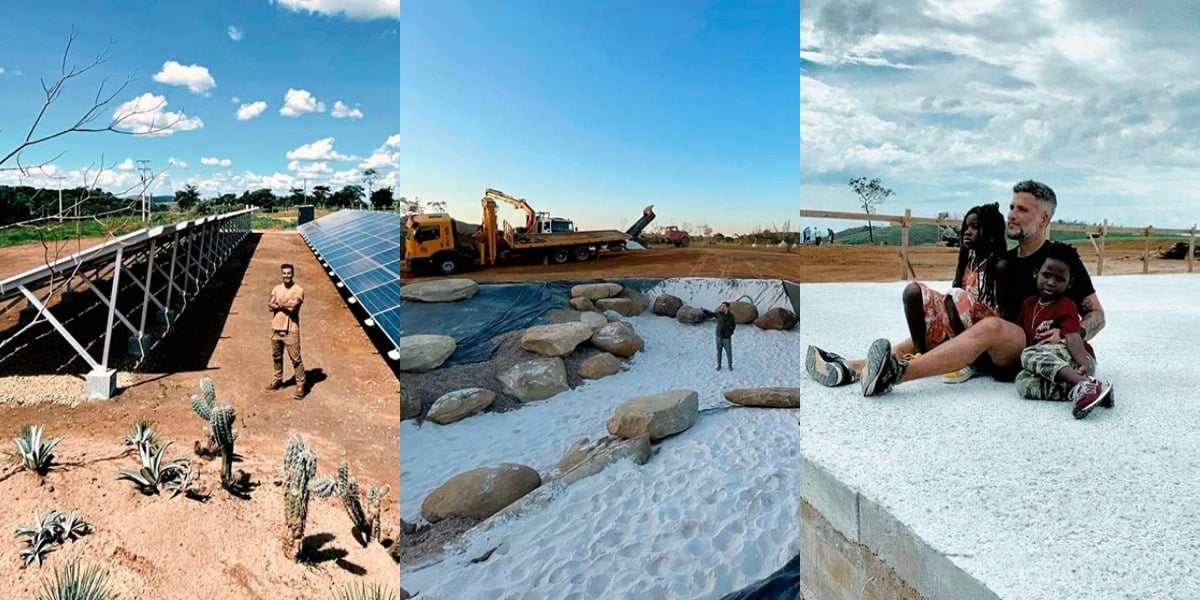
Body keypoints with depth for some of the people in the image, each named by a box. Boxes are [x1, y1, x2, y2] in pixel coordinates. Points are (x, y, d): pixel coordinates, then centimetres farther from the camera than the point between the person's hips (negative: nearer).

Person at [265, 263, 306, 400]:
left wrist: (279, 303, -7)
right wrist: (285, 304, -15)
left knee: (295, 359, -3)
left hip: (291, 330, -6)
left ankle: (300, 385, 3)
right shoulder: (277, 288, 8)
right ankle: (278, 380, 36)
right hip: (276, 328, 6)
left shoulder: (298, 290, -10)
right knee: (276, 357, 19)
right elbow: (269, 306, -3)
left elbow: (292, 307, -21)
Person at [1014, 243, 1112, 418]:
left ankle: (1082, 385, -46)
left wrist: (1084, 364, -37)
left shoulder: (1066, 306, -5)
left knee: (1030, 354, -33)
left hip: (1072, 358, -5)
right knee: (1024, 382, -27)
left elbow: (1073, 337, -22)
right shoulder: (1029, 302, 17)